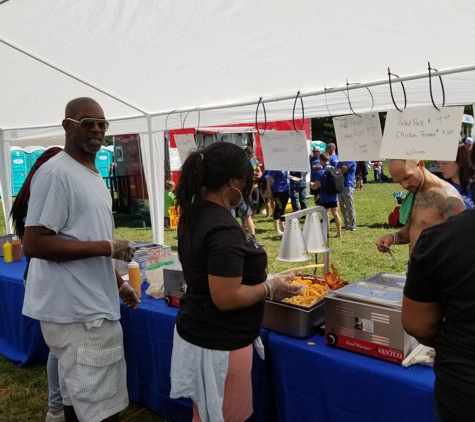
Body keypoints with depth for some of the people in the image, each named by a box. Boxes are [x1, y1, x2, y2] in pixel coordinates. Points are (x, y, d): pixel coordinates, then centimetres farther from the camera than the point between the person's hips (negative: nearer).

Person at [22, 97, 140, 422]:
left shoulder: (94, 175, 15)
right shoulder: (56, 173, -15)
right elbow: (33, 244, -21)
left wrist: (119, 283, 16)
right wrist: (108, 247, -21)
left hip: (92, 307, 9)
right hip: (77, 312, -9)